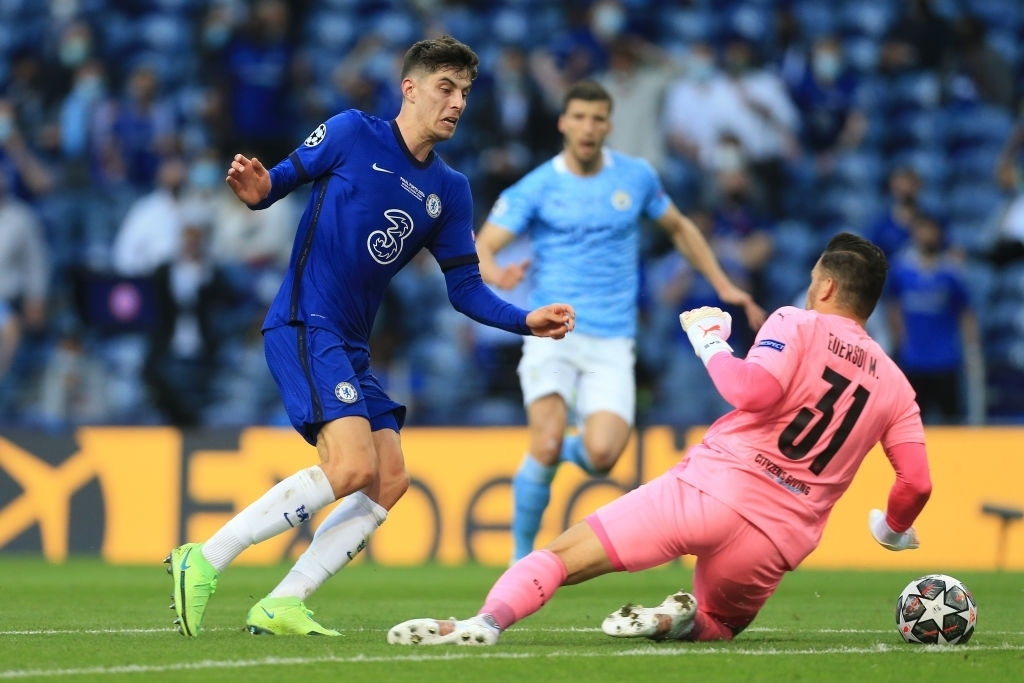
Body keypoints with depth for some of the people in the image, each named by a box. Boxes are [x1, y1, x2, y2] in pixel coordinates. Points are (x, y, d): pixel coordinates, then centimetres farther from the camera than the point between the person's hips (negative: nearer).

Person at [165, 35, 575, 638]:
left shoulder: (450, 191, 13)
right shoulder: (351, 133, -3)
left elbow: (465, 289, 12)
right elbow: (285, 177, 2)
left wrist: (526, 321, -3)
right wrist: (259, 191, -21)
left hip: (352, 345, 8)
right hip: (304, 325, -8)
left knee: (390, 481, -1)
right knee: (352, 465, -22)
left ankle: (281, 606, 1)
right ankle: (205, 560, -17)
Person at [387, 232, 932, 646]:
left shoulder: (795, 324, 0)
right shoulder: (895, 386, 14)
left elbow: (754, 390, -18)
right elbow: (917, 482, 11)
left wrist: (710, 341, -2)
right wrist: (894, 529, 31)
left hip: (713, 487, -4)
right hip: (780, 539, 4)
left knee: (560, 556, -4)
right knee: (719, 624, 32)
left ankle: (488, 620, -33)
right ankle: (683, 621, -4)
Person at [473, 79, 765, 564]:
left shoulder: (636, 177, 6)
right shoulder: (536, 187, -1)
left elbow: (679, 228, 23)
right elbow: (480, 248, -7)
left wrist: (723, 286, 16)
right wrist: (494, 273, -31)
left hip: (611, 342, 2)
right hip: (552, 331, -2)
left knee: (601, 456, -18)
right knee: (546, 446, -21)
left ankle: (576, 448, 21)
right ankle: (522, 554, -1)